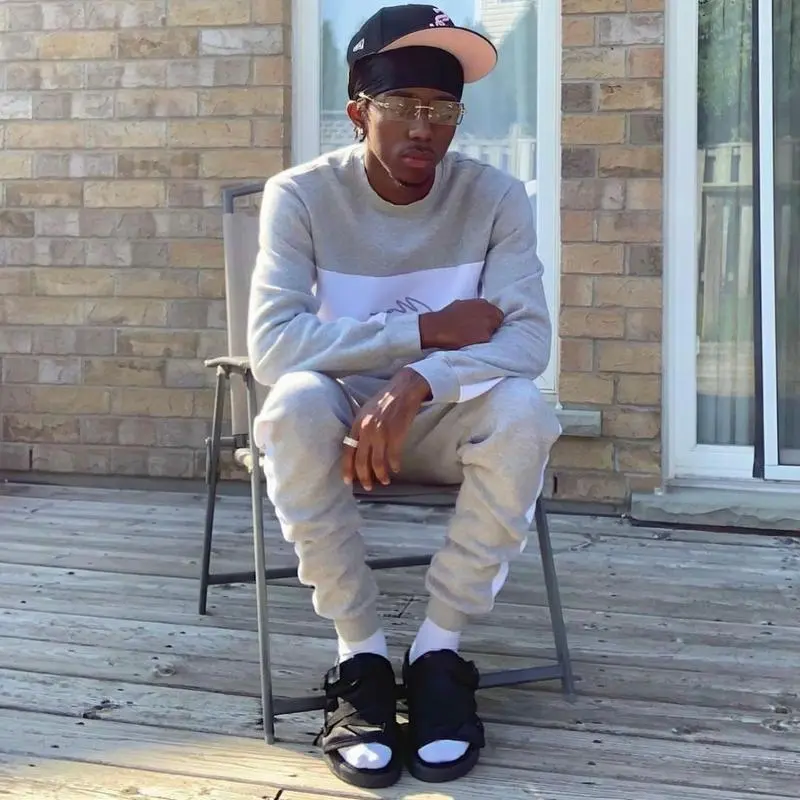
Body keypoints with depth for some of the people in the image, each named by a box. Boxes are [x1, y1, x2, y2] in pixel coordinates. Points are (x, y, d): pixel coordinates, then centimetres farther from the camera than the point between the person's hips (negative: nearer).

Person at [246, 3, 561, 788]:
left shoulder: (495, 197, -10)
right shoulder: (301, 195, -13)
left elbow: (529, 339, -21)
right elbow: (272, 344, -25)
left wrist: (416, 382, -38)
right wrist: (428, 329, -27)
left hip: (445, 422, 1)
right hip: (338, 419, -1)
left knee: (524, 412, -31)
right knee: (295, 406, -34)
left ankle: (438, 648, -17)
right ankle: (360, 653, -20)